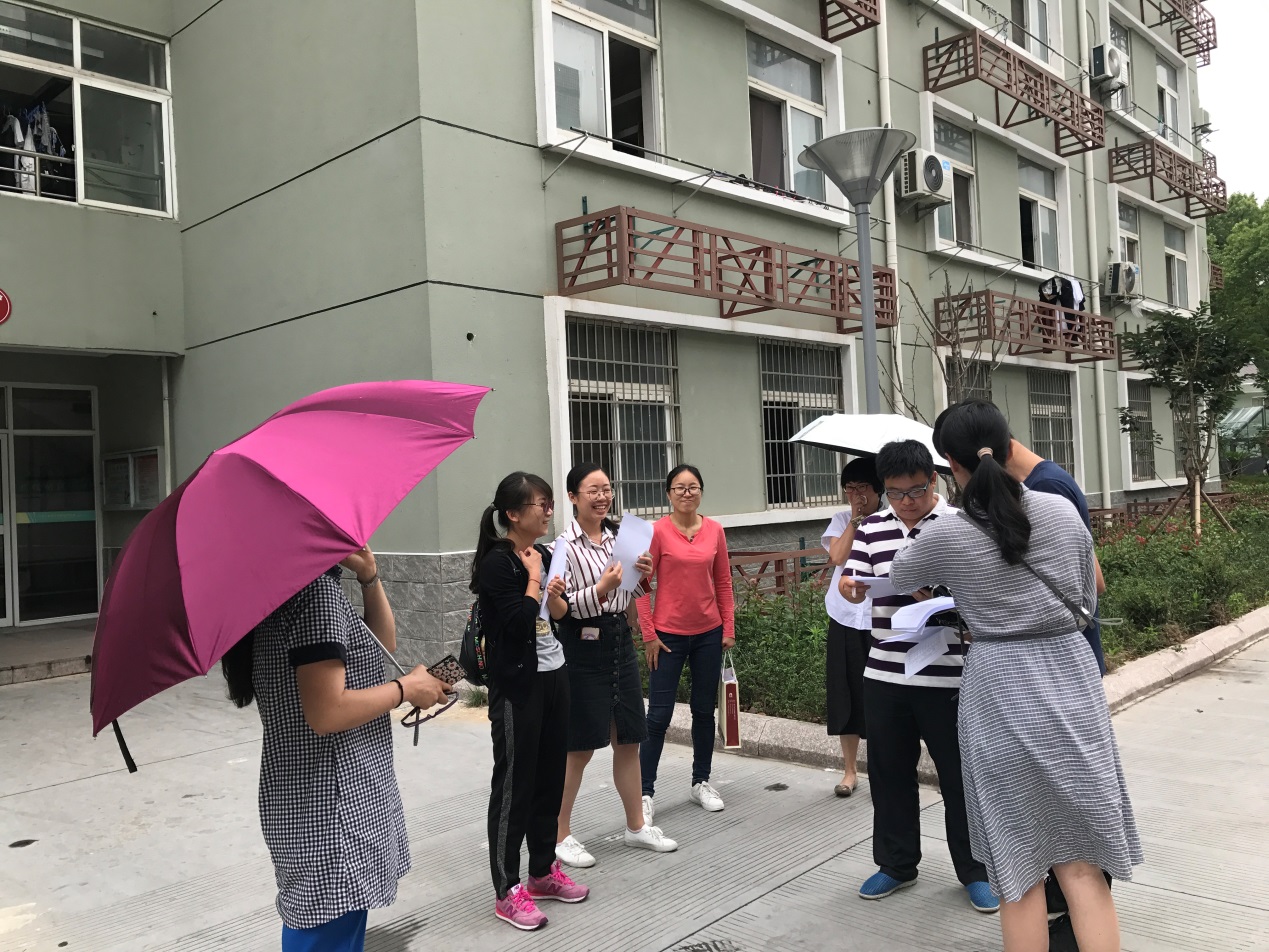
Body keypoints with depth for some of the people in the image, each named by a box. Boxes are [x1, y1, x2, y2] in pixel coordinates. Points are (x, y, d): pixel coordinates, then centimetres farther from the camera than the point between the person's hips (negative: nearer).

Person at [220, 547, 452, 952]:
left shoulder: (302, 584, 9)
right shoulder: (316, 588, -21)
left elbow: (382, 645, 14)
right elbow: (327, 712, -27)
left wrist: (370, 579, 1)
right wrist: (407, 687, -14)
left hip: (323, 796, 10)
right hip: (331, 804, -10)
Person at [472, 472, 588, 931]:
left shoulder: (545, 556, 9)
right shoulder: (498, 562, -14)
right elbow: (519, 623, -23)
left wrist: (557, 597, -3)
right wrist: (534, 576, -14)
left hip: (553, 678, 8)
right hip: (517, 686, -8)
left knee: (550, 777, 14)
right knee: (514, 784, 1)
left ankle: (544, 871, 29)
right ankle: (508, 891, 11)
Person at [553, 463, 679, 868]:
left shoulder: (618, 537, 7)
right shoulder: (565, 545, -12)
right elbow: (561, 606, -17)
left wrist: (641, 575, -2)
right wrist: (601, 588, -29)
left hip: (620, 640, 6)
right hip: (583, 647, -6)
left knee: (628, 740, 14)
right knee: (579, 747, 3)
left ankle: (636, 825, 29)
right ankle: (560, 835, 18)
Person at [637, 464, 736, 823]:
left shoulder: (715, 531, 3)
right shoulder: (657, 531, -9)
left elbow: (723, 583, 9)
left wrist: (729, 628, 5)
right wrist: (648, 634, -10)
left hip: (708, 634, 4)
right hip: (669, 635, -4)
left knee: (704, 711, 14)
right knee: (658, 716, 0)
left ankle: (701, 782, 29)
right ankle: (645, 792, 10)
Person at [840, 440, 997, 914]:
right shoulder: (871, 528, 7)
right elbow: (851, 583, 4)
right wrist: (850, 587, -19)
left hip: (948, 676, -4)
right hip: (884, 675, 4)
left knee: (960, 777, 8)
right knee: (889, 774, 15)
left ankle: (974, 871, 26)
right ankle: (896, 864, 32)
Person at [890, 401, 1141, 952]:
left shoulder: (946, 537, -9)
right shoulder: (1063, 512, 0)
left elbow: (895, 578, 12)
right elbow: (1086, 602, 10)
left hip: (1001, 692, -3)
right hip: (1071, 680, 3)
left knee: (1019, 865, 10)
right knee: (1083, 864, 10)